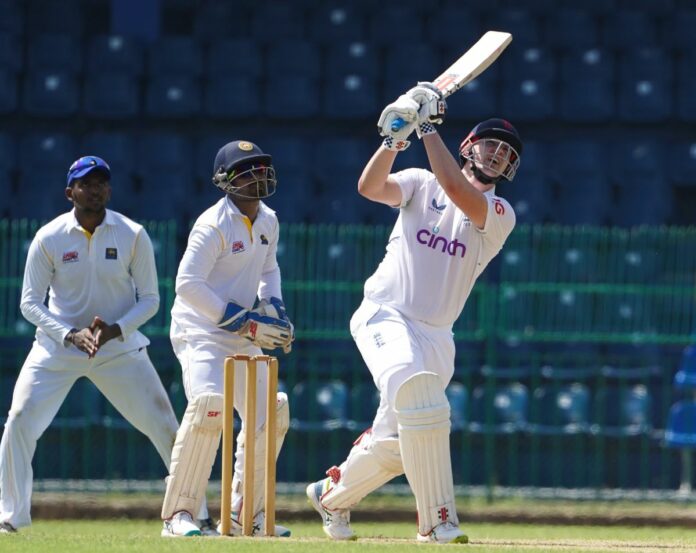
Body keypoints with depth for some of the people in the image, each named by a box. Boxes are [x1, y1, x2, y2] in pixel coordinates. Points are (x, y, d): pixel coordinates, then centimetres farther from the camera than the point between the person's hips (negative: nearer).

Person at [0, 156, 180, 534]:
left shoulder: (133, 236, -7)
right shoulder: (49, 238, -8)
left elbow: (149, 299, -2)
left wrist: (117, 329, -20)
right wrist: (70, 334, -20)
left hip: (119, 347, 0)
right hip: (57, 346, 0)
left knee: (164, 426, -7)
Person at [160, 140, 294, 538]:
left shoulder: (268, 221, 8)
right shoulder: (214, 225, -17)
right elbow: (188, 285, -23)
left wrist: (272, 305, 5)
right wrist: (244, 322, -24)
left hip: (241, 333, 9)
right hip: (200, 330, -9)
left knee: (270, 414, 6)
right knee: (209, 403, -28)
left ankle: (245, 513, 19)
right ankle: (179, 514, -25)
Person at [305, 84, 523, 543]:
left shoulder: (501, 214, 3)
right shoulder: (422, 184, 6)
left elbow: (460, 195, -17)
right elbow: (370, 187, -12)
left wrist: (429, 129, -16)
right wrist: (395, 138, -26)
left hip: (435, 334, 4)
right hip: (385, 316, -4)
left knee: (394, 443, 10)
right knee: (421, 402, -27)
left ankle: (332, 495, 37)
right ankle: (438, 523, -25)